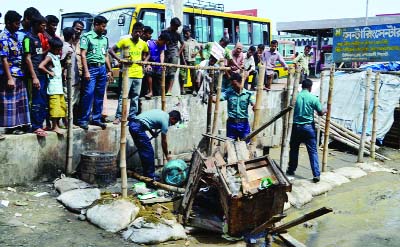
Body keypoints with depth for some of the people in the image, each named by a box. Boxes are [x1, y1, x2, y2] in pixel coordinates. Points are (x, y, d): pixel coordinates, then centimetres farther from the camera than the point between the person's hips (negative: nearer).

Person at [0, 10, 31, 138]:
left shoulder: (15, 35, 13)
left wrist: (22, 72, 13)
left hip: (19, 74, 8)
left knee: (20, 100, 12)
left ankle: (20, 124, 20)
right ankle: (11, 126, 6)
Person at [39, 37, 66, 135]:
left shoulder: (57, 56, 14)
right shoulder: (49, 57, -11)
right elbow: (40, 66, -25)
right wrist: (49, 72, -14)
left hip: (59, 85, 9)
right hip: (53, 86, -9)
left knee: (62, 106, 11)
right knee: (55, 106, -7)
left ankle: (57, 124, 20)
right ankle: (54, 126, -3)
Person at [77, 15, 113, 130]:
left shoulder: (105, 39, 15)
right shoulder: (87, 36, -3)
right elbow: (83, 55, -8)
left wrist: (109, 70, 17)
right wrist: (86, 71, -15)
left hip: (102, 69, 6)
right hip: (91, 68, -6)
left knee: (100, 95, 8)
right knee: (88, 94, -11)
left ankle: (96, 118, 16)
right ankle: (83, 120, -5)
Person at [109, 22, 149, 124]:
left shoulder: (143, 44, 10)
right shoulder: (125, 41, -2)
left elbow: (147, 54, 28)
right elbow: (111, 50, -3)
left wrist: (145, 61, 9)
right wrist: (119, 59, -17)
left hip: (138, 74, 5)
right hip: (127, 73, -4)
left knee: (135, 96, 10)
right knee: (123, 95, -8)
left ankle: (132, 116, 19)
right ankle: (118, 116, -2)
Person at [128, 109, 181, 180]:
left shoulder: (162, 114, 18)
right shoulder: (165, 120, -5)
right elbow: (163, 141, 1)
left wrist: (152, 133, 16)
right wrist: (167, 155, 13)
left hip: (132, 124, 10)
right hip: (138, 127, -10)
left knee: (144, 152, 16)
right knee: (149, 152, -2)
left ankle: (147, 174, 23)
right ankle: (150, 176, 4)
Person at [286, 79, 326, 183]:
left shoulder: (295, 96, -4)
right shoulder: (313, 98, -8)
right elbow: (320, 113, 0)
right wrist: (325, 110, 23)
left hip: (296, 126, 2)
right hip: (308, 127, -2)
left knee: (294, 149, 17)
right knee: (313, 151, 2)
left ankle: (291, 170, 28)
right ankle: (316, 175, -2)